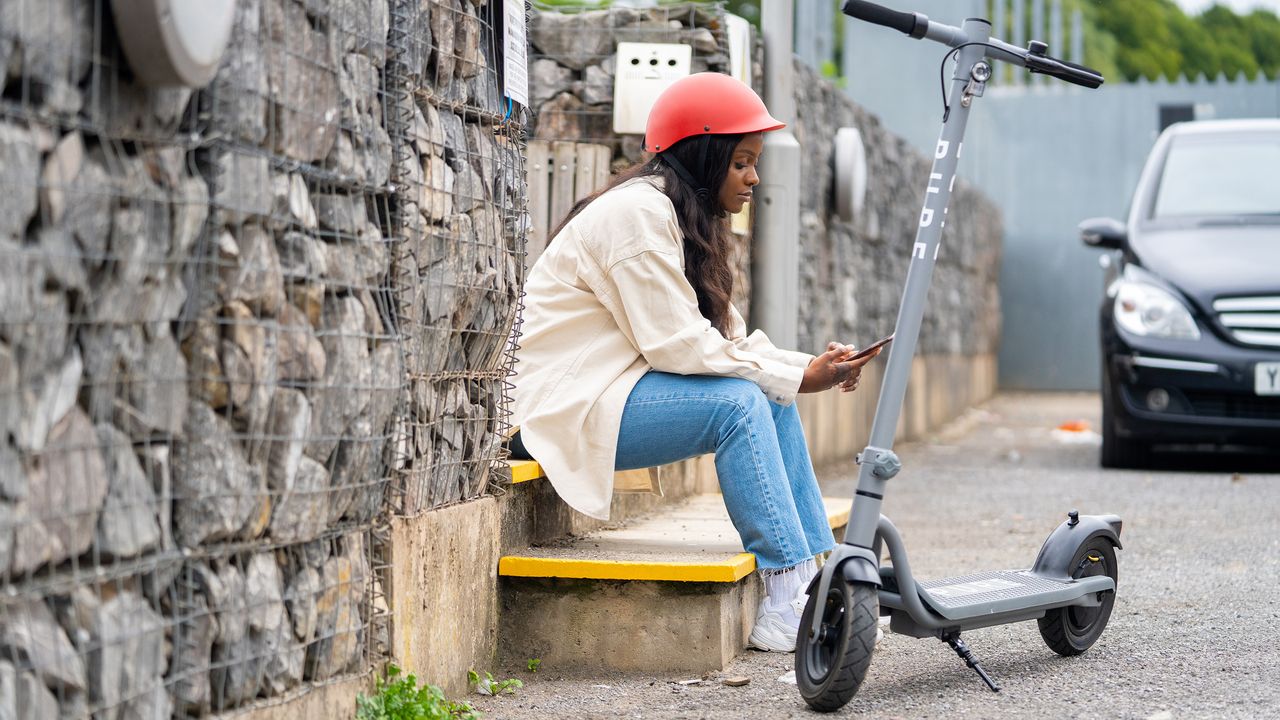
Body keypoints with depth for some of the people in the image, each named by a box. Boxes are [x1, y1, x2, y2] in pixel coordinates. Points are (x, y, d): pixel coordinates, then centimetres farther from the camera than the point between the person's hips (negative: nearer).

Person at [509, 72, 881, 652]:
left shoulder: (689, 219, 15)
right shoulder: (638, 212, -17)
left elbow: (726, 339, 11)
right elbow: (680, 345, -23)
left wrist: (812, 366, -5)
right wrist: (797, 378, -16)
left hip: (613, 387, 10)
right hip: (561, 407, -10)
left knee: (772, 402, 0)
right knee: (739, 402, -24)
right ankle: (784, 605, -23)